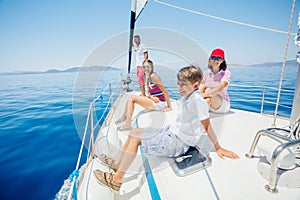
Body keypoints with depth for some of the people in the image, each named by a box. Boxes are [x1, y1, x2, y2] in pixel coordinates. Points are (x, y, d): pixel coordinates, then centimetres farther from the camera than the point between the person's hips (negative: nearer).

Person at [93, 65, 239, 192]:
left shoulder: (198, 100, -21)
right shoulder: (185, 98, 6)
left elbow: (207, 126, -15)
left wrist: (218, 148, -8)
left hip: (177, 143, -9)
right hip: (170, 133, 9)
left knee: (135, 138, -10)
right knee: (134, 132, 8)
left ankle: (117, 180, 4)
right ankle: (118, 163, 24)